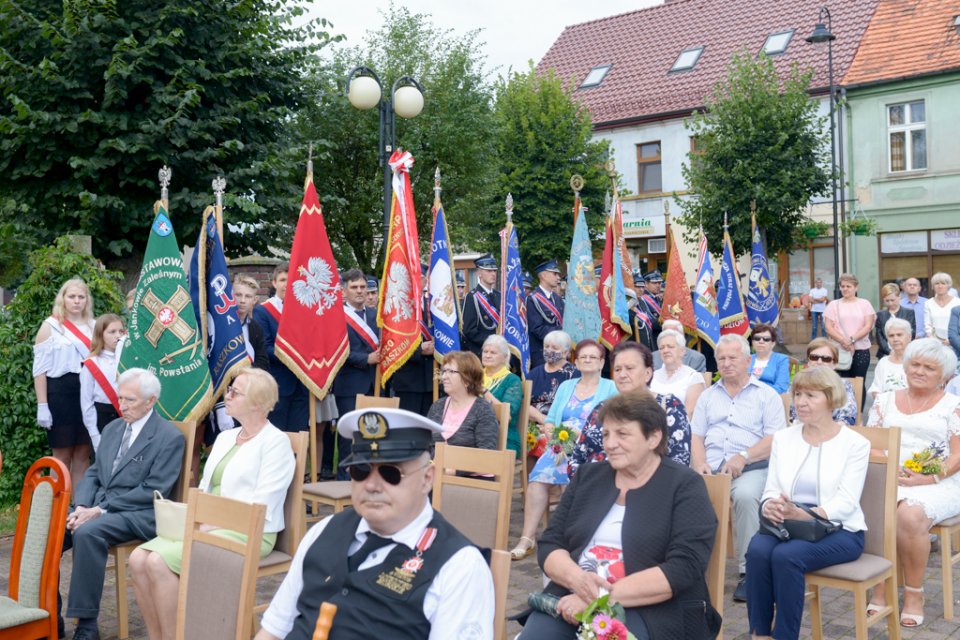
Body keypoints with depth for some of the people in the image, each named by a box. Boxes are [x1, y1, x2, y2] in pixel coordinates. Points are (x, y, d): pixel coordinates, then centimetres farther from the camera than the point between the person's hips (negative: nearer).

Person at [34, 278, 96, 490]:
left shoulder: (94, 326, 12)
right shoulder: (50, 326, 1)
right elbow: (40, 369, -3)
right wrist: (42, 406, -10)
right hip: (60, 394, -3)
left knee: (83, 454, 6)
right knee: (62, 455, 2)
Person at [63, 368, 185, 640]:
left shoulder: (170, 437, -8)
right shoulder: (112, 429, 16)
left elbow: (153, 491, -14)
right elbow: (93, 474, 17)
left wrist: (100, 510, -17)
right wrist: (82, 506, -5)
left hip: (138, 515, -7)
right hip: (96, 507, 7)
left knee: (87, 533, -33)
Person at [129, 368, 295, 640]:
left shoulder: (275, 442, -7)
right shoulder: (224, 437, 19)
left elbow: (261, 505, -15)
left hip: (248, 533, -8)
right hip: (209, 526, 8)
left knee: (159, 562, -24)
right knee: (138, 559, -13)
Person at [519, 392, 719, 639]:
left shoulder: (685, 486, -1)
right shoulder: (587, 476, 14)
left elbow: (684, 569, -13)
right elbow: (549, 544, 10)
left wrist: (603, 597, -19)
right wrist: (576, 579, -13)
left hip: (650, 610, -3)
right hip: (572, 600, 3)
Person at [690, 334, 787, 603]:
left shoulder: (767, 395, 11)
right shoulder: (708, 396, 23)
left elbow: (776, 439, -1)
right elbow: (696, 436, 16)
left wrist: (744, 456, -16)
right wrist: (699, 463, -5)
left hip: (751, 468, -3)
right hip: (710, 467, 3)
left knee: (745, 496, -37)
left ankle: (748, 571, -24)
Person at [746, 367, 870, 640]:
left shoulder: (855, 443, -1)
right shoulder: (783, 437, 12)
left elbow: (846, 502, -11)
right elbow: (771, 490, 7)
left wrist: (802, 514, -28)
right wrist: (770, 507, -19)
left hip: (838, 529, -3)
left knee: (785, 555, -32)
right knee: (757, 550, -30)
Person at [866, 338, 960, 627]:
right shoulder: (885, 400, 17)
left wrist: (928, 478, -16)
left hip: (936, 485, -2)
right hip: (887, 481, 2)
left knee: (910, 515, -35)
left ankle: (914, 594, -15)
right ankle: (881, 588, -17)